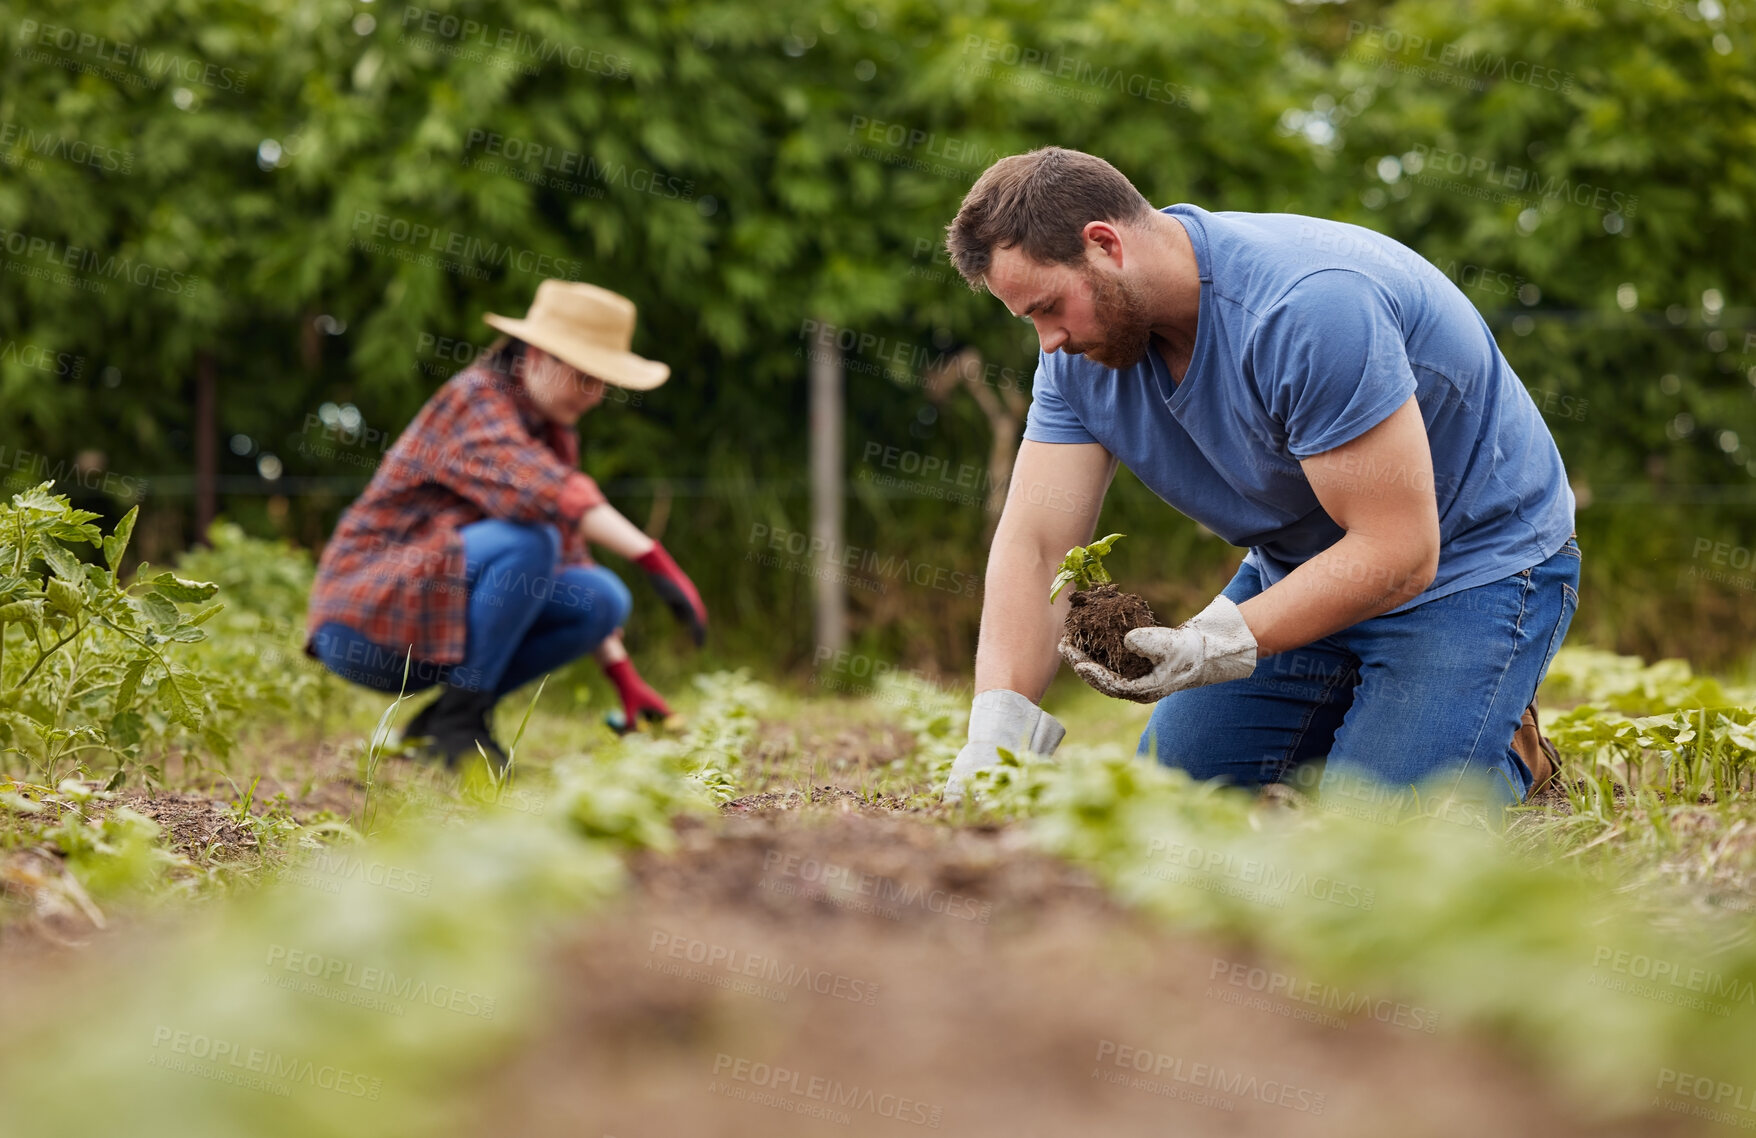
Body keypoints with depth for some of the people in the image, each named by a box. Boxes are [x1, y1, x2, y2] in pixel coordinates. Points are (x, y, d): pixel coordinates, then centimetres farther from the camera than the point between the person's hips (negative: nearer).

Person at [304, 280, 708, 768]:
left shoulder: (555, 433, 11)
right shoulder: (473, 399, -15)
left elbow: (568, 558, 16)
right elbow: (537, 490, -35)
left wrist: (626, 679, 8)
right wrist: (655, 559, -43)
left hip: (443, 624, 8)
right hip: (365, 623, -8)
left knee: (604, 599, -8)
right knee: (528, 540, -28)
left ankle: (438, 720, 1)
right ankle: (457, 722, -18)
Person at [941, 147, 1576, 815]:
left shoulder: (1310, 306, -35)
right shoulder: (1083, 344, -10)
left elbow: (1398, 552, -34)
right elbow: (1033, 546, -14)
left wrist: (1216, 646, -40)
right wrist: (994, 732, -29)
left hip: (1473, 566, -7)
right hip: (1302, 573, 7)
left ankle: (1507, 750, 9)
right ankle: (1361, 718, 24)